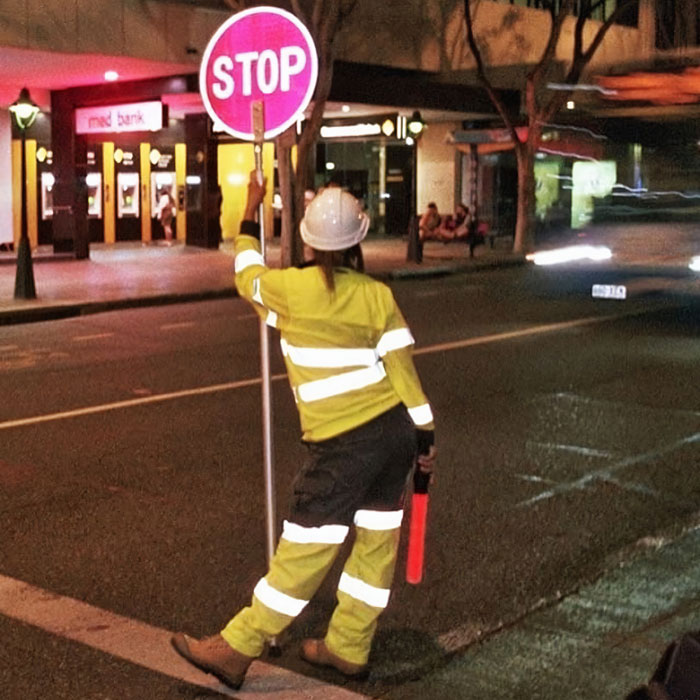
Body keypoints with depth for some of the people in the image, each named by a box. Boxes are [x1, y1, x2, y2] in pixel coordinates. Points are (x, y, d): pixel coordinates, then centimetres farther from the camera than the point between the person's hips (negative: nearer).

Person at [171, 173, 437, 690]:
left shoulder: (291, 287, -7)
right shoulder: (379, 296, 0)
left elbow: (247, 275, 15)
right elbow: (402, 365, -1)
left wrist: (251, 215, 27)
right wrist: (424, 436, 6)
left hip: (343, 444, -4)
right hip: (395, 432, 5)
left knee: (305, 549, -1)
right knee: (377, 538, 13)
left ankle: (235, 650, 9)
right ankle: (348, 648, 27)